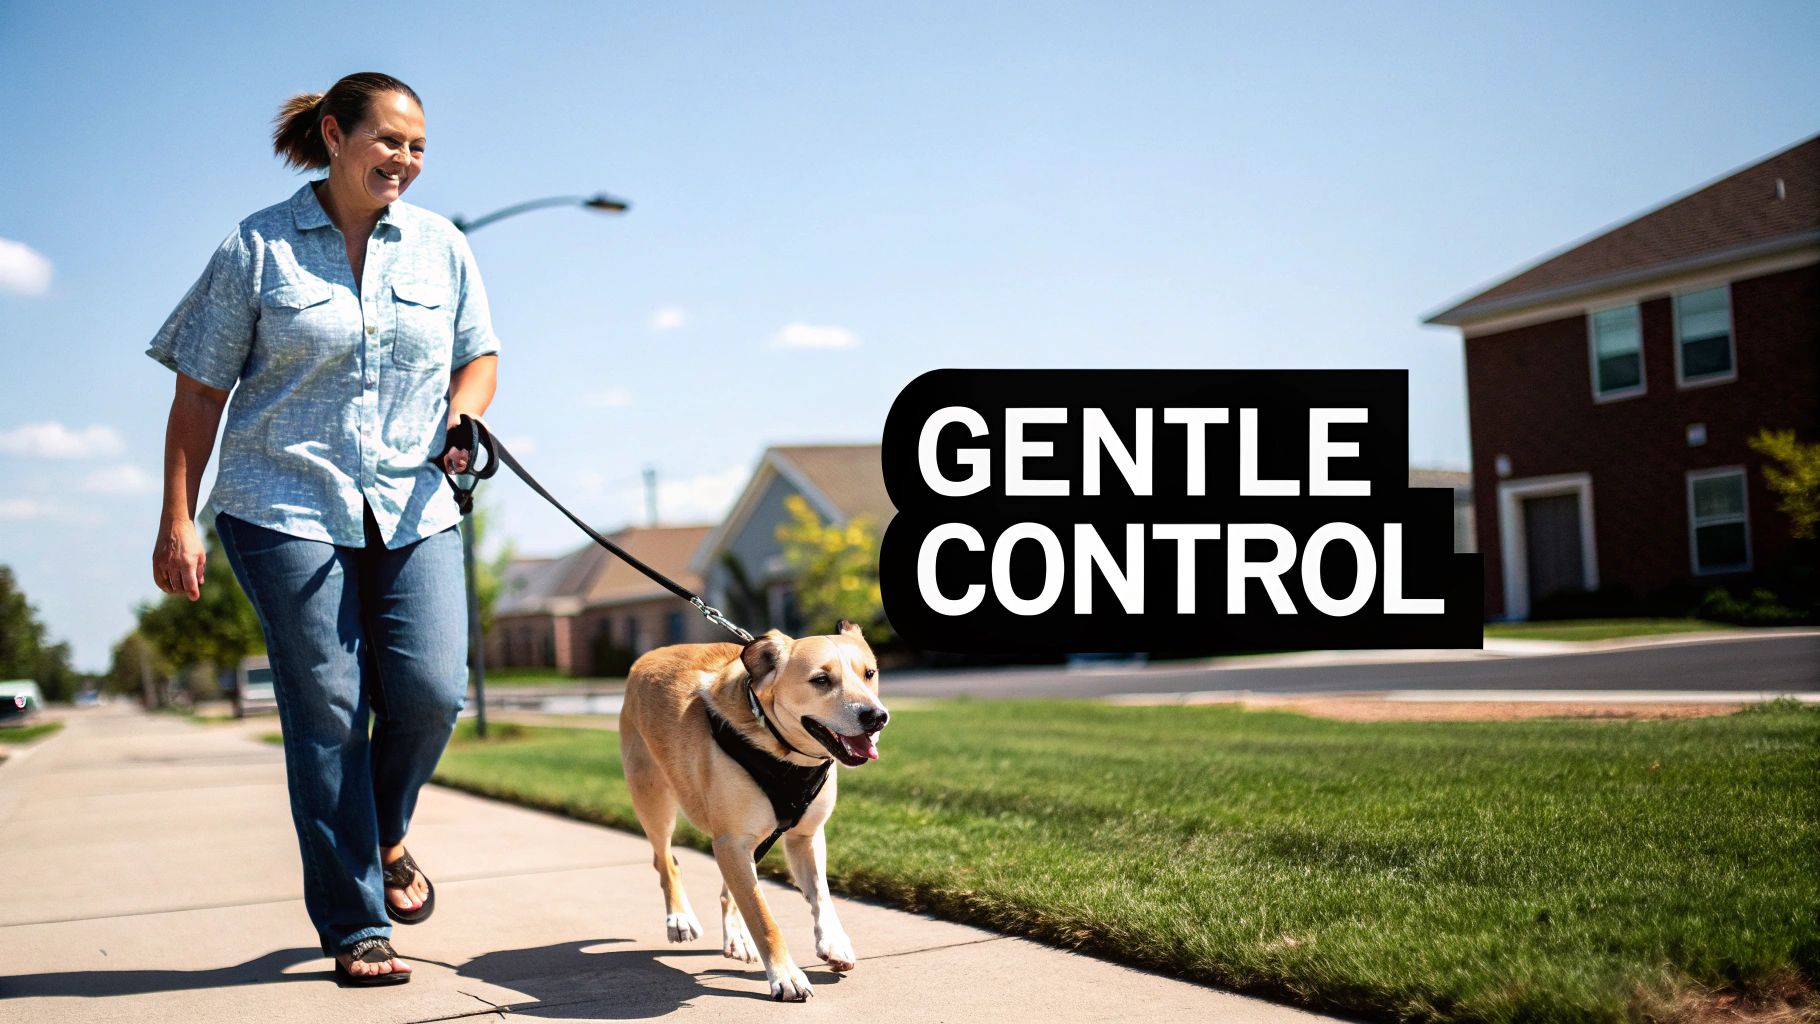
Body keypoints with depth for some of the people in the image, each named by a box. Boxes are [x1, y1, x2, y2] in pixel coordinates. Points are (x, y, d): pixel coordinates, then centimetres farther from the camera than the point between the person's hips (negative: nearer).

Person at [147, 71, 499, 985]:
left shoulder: (440, 247, 10)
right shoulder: (257, 248, 1)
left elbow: (478, 354, 20)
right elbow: (200, 392, 2)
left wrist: (463, 415, -2)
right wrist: (177, 520, -3)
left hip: (413, 509, 3)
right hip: (285, 508, -3)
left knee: (431, 689, -9)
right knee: (325, 710, -4)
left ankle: (385, 835, 23)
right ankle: (354, 928, 4)